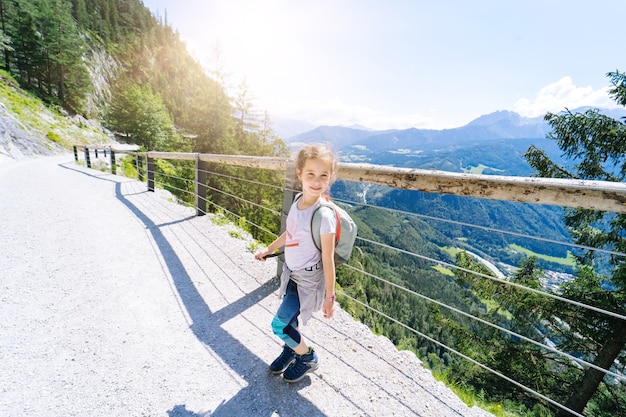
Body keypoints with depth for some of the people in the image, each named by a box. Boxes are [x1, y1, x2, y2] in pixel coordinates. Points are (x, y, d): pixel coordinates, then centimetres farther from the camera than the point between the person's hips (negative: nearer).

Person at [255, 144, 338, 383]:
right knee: (289, 317, 22)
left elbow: (328, 258, -21)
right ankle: (292, 349, 53)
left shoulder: (324, 215, -27)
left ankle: (308, 358, 31)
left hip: (309, 280, -6)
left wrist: (329, 296, -13)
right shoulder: (297, 202, -6)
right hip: (291, 272, 6)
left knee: (279, 324, 4)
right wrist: (268, 250, 20)